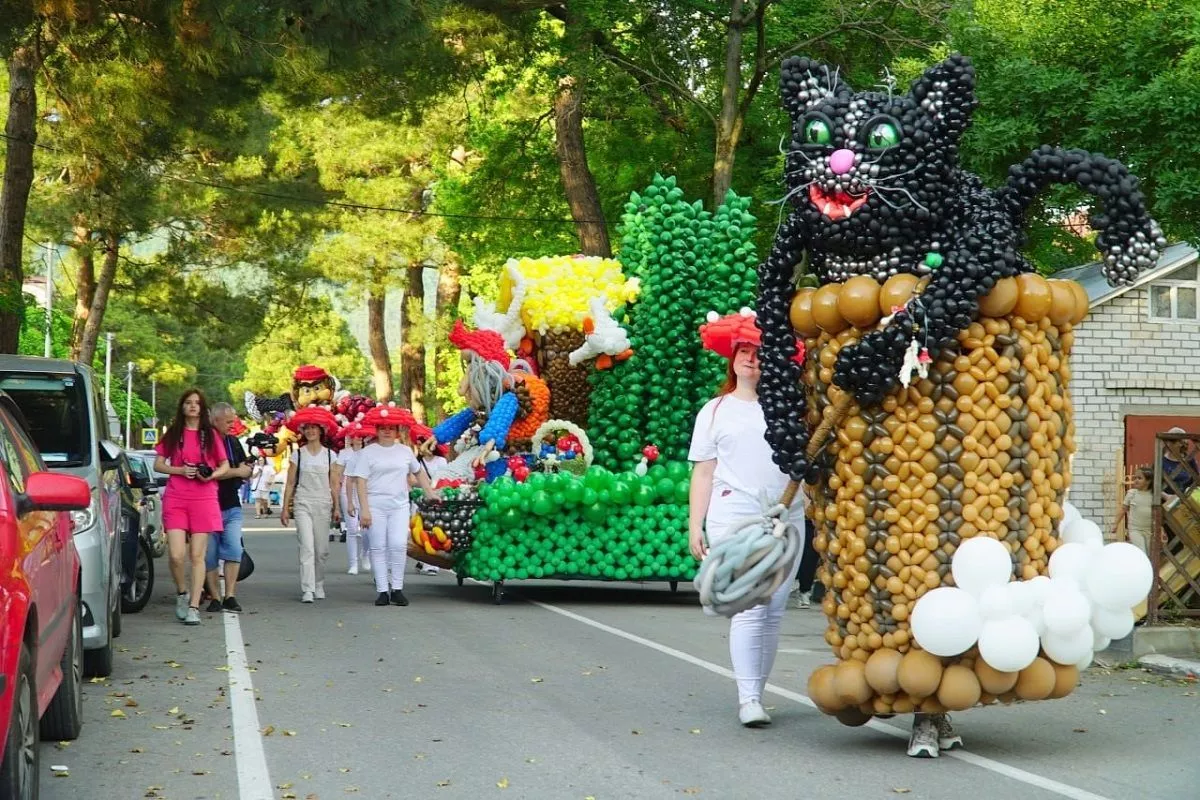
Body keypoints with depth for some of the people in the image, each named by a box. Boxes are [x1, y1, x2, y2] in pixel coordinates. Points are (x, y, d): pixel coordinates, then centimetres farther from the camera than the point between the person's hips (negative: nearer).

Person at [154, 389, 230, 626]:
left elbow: (225, 465, 14)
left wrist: (213, 474, -7)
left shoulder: (211, 435, 9)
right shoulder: (173, 434, 10)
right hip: (175, 499, 0)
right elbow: (158, 465, 10)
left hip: (204, 498, 0)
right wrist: (180, 470, -8)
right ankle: (182, 593, 16)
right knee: (176, 555, -10)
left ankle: (193, 606, 0)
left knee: (197, 555, -3)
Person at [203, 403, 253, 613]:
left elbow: (246, 471, 21)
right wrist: (237, 471, -6)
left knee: (234, 550, -8)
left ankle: (230, 596, -6)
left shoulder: (233, 442, 14)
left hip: (231, 507, 5)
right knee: (210, 555, 3)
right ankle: (215, 597, 10)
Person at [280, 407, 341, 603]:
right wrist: (285, 508, 2)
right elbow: (290, 484, 6)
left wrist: (337, 507, 5)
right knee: (307, 547, -12)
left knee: (322, 550, 4)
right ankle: (307, 590, -14)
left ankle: (319, 585, 22)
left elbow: (333, 484, 9)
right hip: (303, 504, -2)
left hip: (323, 505, 2)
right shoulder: (297, 455, 5)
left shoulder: (329, 455, 7)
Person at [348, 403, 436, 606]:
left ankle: (397, 589, -1)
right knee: (378, 548, 0)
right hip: (375, 505, -2)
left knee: (399, 545, -9)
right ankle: (382, 591, 4)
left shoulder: (405, 451, 13)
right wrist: (364, 509, -10)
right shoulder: (367, 452, 3)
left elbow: (419, 473, 25)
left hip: (399, 505, 2)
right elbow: (361, 482, -3)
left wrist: (431, 492, 17)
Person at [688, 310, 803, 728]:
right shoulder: (715, 410, 11)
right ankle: (748, 699, -12)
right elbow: (703, 473, 8)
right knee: (749, 609, -13)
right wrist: (695, 526, 2)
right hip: (736, 517, -3)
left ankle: (756, 693, 12)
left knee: (774, 611, 3)